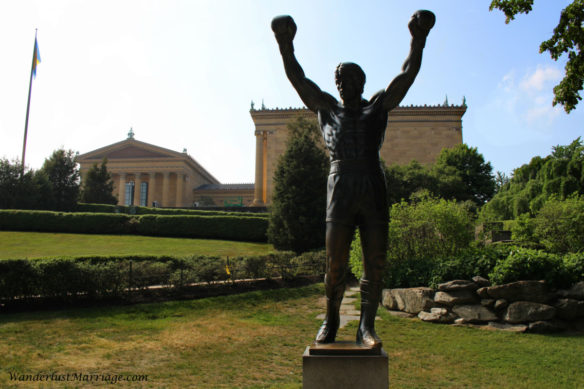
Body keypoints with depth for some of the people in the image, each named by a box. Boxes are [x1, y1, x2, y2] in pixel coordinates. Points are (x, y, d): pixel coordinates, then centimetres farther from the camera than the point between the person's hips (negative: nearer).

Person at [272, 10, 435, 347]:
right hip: (340, 187, 0)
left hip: (374, 189, 1)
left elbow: (408, 74, 12)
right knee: (336, 263, -3)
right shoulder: (327, 108, 18)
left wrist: (419, 40, 2)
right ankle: (331, 321, 15)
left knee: (375, 264, -2)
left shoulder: (377, 107, 18)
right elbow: (298, 79, 12)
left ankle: (367, 326, 8)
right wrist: (286, 46, 3)